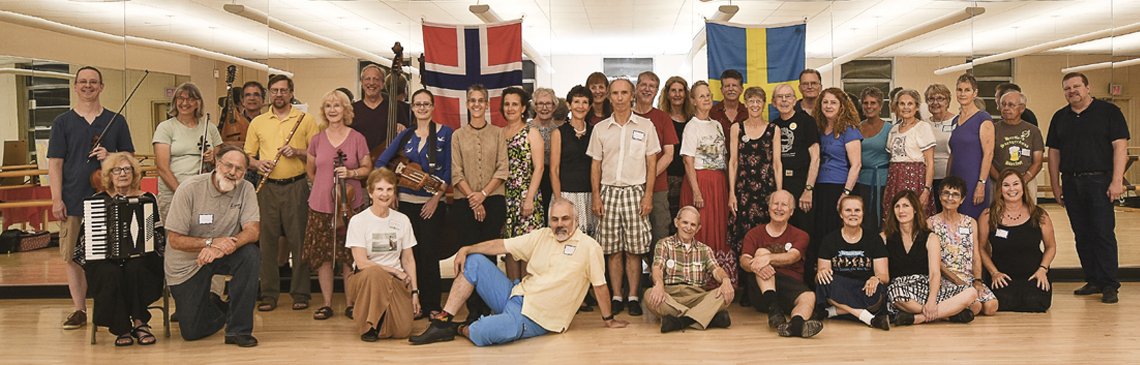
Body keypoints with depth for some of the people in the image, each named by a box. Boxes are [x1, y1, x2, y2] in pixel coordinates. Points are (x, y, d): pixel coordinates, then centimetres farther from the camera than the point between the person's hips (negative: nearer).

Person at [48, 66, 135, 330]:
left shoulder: (116, 121, 9)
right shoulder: (63, 122, 7)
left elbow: (129, 155, 12)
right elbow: (55, 163, 3)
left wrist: (110, 156, -9)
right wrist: (57, 199, -6)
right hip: (73, 200, 0)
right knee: (72, 256, 2)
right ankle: (79, 309, 13)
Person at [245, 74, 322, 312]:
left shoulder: (305, 120, 6)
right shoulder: (257, 123, 14)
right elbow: (247, 156, 15)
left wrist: (297, 152, -13)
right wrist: (257, 163, -6)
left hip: (296, 187, -2)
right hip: (267, 187, 2)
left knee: (299, 240, -1)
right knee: (267, 241, 2)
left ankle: (300, 292, 8)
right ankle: (269, 294, 10)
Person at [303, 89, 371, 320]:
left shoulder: (357, 138, 1)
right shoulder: (317, 140, 7)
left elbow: (367, 168, 5)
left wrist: (351, 173, -12)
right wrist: (324, 185, 13)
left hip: (349, 204, -2)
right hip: (321, 206, 2)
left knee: (349, 256, 2)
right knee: (323, 256, 4)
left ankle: (350, 303, 13)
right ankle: (327, 304, 14)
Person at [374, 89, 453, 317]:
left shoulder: (445, 133, 1)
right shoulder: (406, 135, 11)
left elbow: (449, 169, -3)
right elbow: (381, 162, 11)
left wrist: (437, 196, -11)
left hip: (433, 202, -3)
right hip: (407, 201, 3)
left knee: (429, 252, -8)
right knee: (411, 253, 2)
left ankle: (432, 305, 2)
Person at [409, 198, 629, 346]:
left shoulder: (589, 247, -7)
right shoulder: (541, 236, 10)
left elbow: (600, 286, -3)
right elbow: (502, 245, 7)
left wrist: (609, 320, 3)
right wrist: (466, 249, -2)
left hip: (534, 318, -6)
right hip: (515, 295, 7)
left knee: (481, 334, -34)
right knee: (474, 261, -7)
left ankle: (462, 329, 3)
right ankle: (444, 322, -3)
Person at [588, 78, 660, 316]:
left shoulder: (645, 126, 6)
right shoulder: (600, 128, 10)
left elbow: (651, 163, 5)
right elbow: (595, 164, 11)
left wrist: (648, 195, -4)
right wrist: (596, 196, 2)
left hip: (635, 191, -1)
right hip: (609, 191, 2)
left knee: (634, 249, -2)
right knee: (612, 249, 2)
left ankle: (633, 297, 5)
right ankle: (616, 297, 9)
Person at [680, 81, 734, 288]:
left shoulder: (717, 125, 15)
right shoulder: (692, 126, -4)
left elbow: (723, 157, 17)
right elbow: (688, 161, -10)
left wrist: (727, 185, 8)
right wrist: (696, 191, -17)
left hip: (719, 182, 6)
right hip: (699, 180, -6)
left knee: (720, 230, 6)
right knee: (702, 232, -5)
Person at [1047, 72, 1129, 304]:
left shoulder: (1109, 112, 0)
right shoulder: (1060, 117, 13)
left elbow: (1120, 146, -5)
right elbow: (1054, 153, 14)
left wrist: (1117, 180, -13)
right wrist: (1055, 185, 9)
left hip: (1099, 182, -4)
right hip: (1071, 184, 5)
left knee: (1103, 233, -7)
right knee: (1082, 236, 7)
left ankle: (1109, 285, -3)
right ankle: (1093, 281, 15)